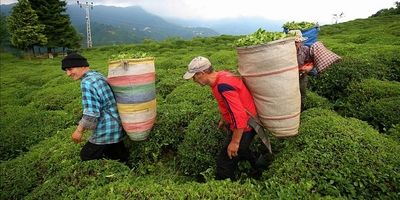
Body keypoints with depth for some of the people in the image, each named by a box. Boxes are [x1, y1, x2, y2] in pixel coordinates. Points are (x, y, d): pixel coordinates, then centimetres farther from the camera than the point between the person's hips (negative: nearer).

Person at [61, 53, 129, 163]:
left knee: (86, 156, 12)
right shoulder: (98, 75, 8)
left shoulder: (87, 82, -21)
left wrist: (79, 130, -10)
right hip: (117, 127, 9)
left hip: (106, 132, -9)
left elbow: (91, 115, -25)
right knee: (120, 156, 22)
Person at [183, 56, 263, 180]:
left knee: (225, 161, -2)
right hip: (240, 123, 10)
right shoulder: (221, 76, -2)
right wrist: (224, 119, 25)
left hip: (244, 127, -10)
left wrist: (235, 142, -27)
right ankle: (258, 172, 55)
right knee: (240, 151, 32)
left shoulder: (222, 86, -32)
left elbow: (239, 115, -34)